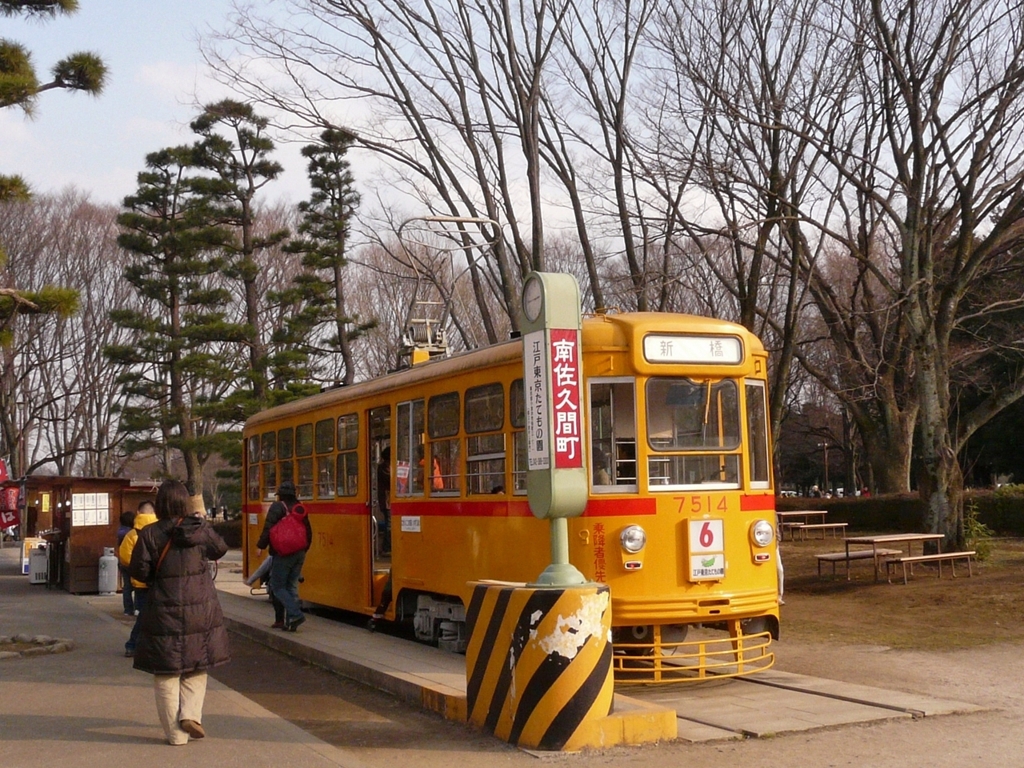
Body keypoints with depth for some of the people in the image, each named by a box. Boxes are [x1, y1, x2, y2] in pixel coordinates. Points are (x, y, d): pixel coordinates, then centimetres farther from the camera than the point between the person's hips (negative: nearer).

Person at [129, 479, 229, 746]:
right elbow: (220, 550, 13)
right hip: (201, 610, 2)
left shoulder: (150, 534, -9)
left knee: (166, 675, 9)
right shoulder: (201, 529, -3)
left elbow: (139, 571, -7)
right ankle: (191, 713, 2)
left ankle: (176, 733, 10)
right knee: (197, 669, 20)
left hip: (164, 613, -2)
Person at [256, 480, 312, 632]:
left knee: (277, 586, 0)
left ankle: (296, 614, -15)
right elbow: (309, 531, 15)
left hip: (283, 553, -6)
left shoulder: (277, 507, -8)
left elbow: (268, 529, -14)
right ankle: (290, 622, 9)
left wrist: (261, 546, -1)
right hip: (299, 553, 6)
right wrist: (305, 548, 26)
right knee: (292, 587, 11)